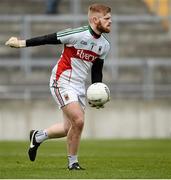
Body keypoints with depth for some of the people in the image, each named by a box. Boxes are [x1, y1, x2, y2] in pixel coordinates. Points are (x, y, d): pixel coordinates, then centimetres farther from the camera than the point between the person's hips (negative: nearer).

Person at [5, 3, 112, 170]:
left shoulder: (104, 45, 4)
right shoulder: (78, 34, -19)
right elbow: (49, 39, -12)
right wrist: (23, 43, -11)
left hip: (79, 86, 8)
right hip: (62, 82, -8)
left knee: (70, 128, 9)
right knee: (78, 121, -18)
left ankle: (38, 136, 36)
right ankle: (73, 162, 0)